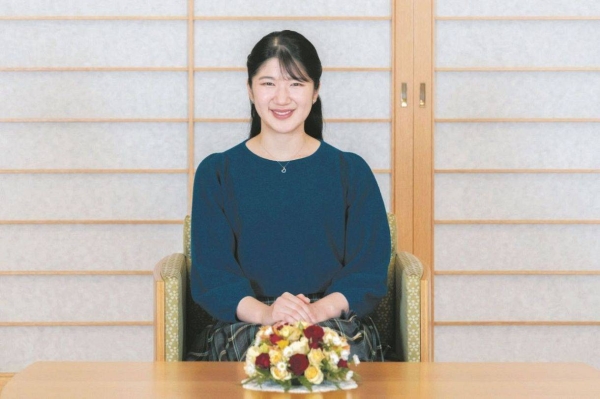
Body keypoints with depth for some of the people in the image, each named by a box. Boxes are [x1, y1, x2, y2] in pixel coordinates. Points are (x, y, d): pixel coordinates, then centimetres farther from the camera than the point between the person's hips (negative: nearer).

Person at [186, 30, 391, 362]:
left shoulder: (352, 172, 12)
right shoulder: (216, 173, 11)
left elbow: (369, 271, 4)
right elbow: (209, 272, 1)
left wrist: (321, 308, -17)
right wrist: (262, 312, -20)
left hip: (335, 323, 1)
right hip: (242, 326, 0)